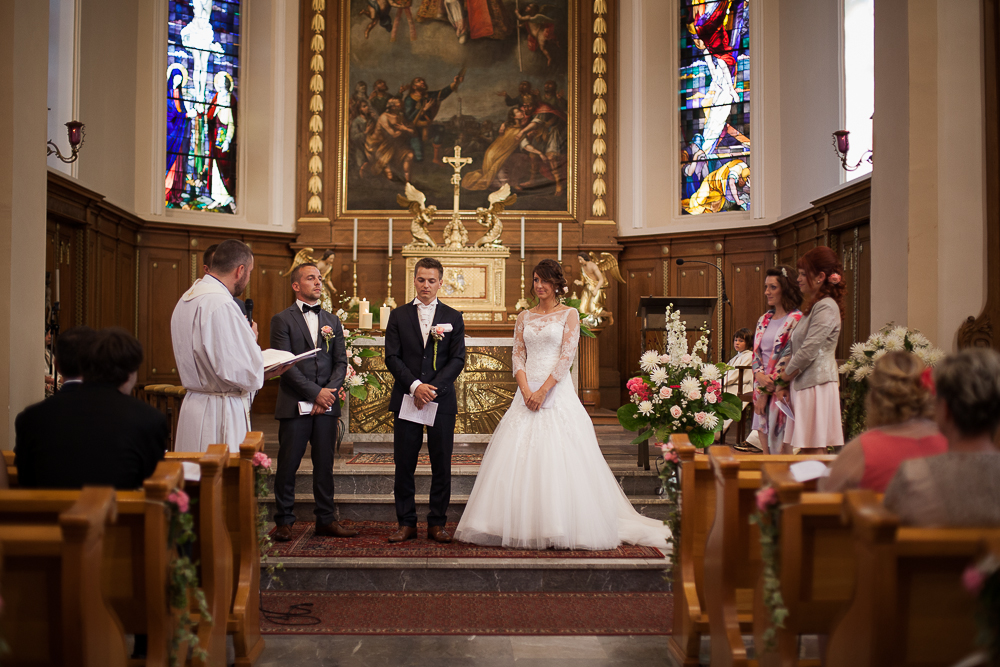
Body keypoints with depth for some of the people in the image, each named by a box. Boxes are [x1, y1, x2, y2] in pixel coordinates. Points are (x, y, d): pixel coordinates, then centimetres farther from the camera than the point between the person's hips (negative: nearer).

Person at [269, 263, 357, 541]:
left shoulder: (332, 322, 15)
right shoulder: (282, 320, 1)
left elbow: (341, 362, 10)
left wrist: (329, 393, -5)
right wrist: (315, 392, -13)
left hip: (326, 404, 4)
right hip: (295, 405, -4)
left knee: (325, 465, 7)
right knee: (288, 465, 0)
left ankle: (326, 520, 14)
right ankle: (284, 521, 11)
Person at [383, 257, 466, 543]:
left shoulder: (453, 317, 8)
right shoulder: (398, 316, 8)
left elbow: (458, 359, 1)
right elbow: (392, 357, 0)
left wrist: (433, 388, -11)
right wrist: (415, 386, -13)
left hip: (442, 401, 0)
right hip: (406, 399, 0)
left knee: (441, 466, 3)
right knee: (404, 465, 2)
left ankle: (437, 524, 12)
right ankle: (406, 523, 12)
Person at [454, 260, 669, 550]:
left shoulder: (570, 314, 2)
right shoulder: (524, 317, 13)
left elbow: (567, 356, -7)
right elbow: (518, 356, 7)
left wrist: (543, 390, -14)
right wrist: (525, 390, -9)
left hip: (558, 391, -4)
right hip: (527, 391, 4)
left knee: (558, 458, -7)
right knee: (520, 457, 0)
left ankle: (560, 527, 1)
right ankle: (522, 525, 7)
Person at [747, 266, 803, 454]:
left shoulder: (795, 320, -8)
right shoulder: (764, 320, 15)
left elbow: (788, 358, -12)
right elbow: (756, 353, 13)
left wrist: (765, 392, -11)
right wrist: (760, 375, -9)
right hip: (762, 389, 7)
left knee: (780, 448, -5)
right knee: (764, 438, 7)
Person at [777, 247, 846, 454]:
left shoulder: (826, 307, -11)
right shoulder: (813, 307, 20)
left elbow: (809, 350, -17)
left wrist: (785, 375, -3)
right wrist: (784, 383, 11)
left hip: (817, 384, -9)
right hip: (804, 384, 9)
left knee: (815, 449, -7)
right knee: (809, 448, 7)